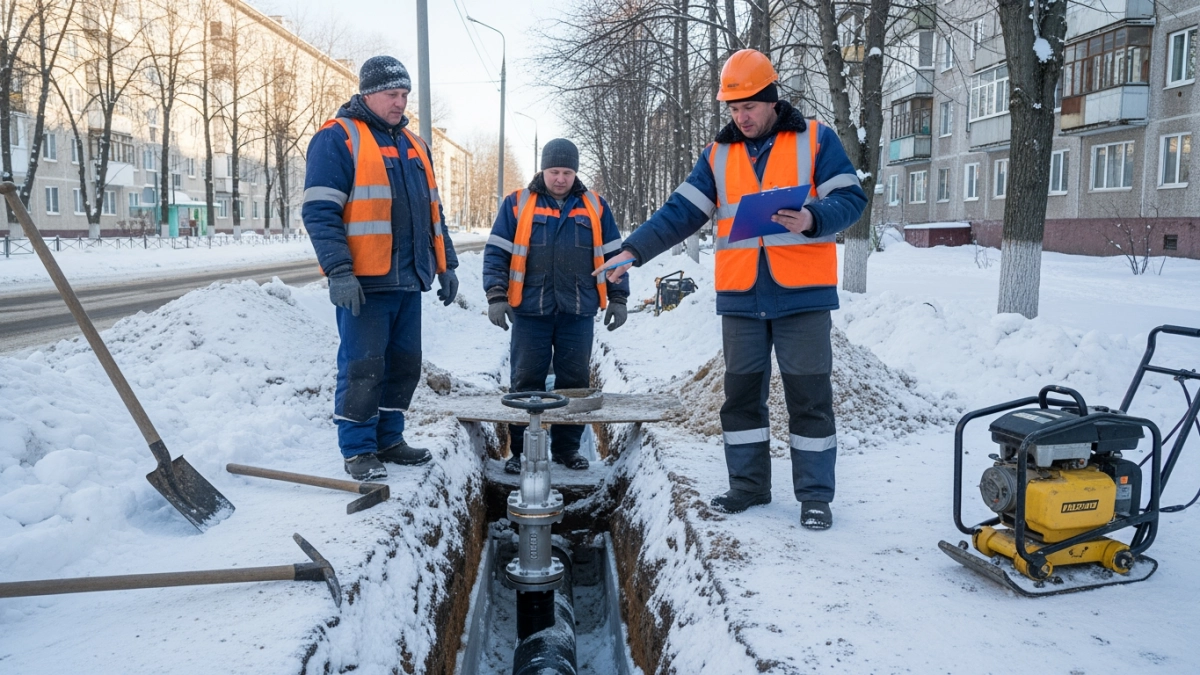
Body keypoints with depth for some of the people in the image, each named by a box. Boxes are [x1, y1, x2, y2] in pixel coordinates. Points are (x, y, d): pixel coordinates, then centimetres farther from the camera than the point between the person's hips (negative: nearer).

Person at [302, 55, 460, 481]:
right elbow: (320, 212, -12)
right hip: (364, 283, -7)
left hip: (408, 282, 8)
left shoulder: (412, 145, 19)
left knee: (404, 365, 12)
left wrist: (445, 265, 18)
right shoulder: (337, 138, -4)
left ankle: (388, 438, 26)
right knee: (362, 367, -2)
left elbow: (431, 212, 24)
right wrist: (339, 272, -20)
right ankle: (358, 451, 10)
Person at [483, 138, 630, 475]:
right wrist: (496, 296, -8)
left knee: (575, 383, 6)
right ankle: (520, 450, 13)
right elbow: (496, 253, 2)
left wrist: (617, 298, 8)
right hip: (530, 312, -1)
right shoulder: (517, 204, 4)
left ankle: (567, 447, 19)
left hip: (578, 313, 2)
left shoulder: (595, 207, 9)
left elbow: (612, 255, 12)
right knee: (526, 383, 2)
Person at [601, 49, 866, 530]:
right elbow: (680, 213, 6)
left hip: (802, 293, -3)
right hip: (740, 297, 4)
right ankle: (748, 484, 22)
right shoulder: (719, 154, 11)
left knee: (809, 394, 1)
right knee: (741, 391, 9)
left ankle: (815, 495, 12)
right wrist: (634, 251, -5)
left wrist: (811, 220, -22)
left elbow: (850, 199, -2)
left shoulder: (816, 139, 3)